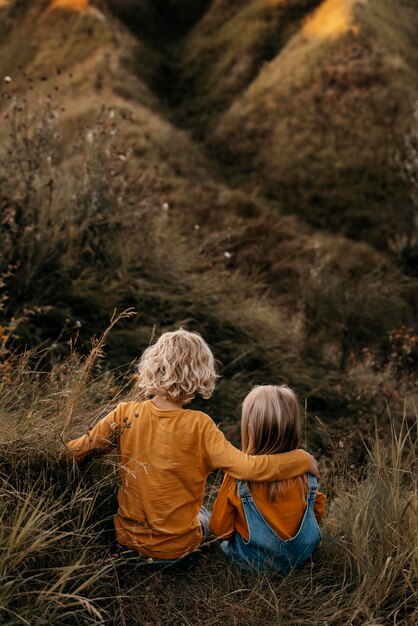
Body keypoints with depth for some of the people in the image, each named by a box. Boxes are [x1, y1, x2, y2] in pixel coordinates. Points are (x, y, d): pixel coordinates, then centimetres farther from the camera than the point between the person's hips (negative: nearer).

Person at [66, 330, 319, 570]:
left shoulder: (125, 414, -14)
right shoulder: (198, 426, -23)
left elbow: (75, 451, -6)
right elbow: (248, 467, -26)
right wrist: (303, 460, -13)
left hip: (127, 540, 2)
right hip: (176, 550, -2)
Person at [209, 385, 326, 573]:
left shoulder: (238, 475, -23)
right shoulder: (304, 470, -15)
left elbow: (220, 528, -12)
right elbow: (318, 511, 2)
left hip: (253, 562, -3)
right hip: (301, 557, 3)